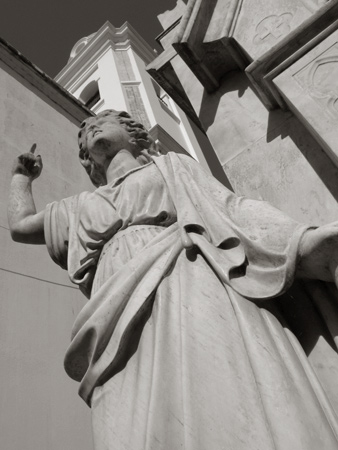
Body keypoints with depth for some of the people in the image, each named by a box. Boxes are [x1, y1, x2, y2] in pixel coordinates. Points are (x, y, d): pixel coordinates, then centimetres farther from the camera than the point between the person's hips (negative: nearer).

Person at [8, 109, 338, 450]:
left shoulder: (172, 165, 25)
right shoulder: (81, 207, 34)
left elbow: (230, 207, 10)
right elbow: (20, 225, 43)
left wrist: (304, 241, -8)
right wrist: (22, 176, 60)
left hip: (189, 279, -2)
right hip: (124, 308, 3)